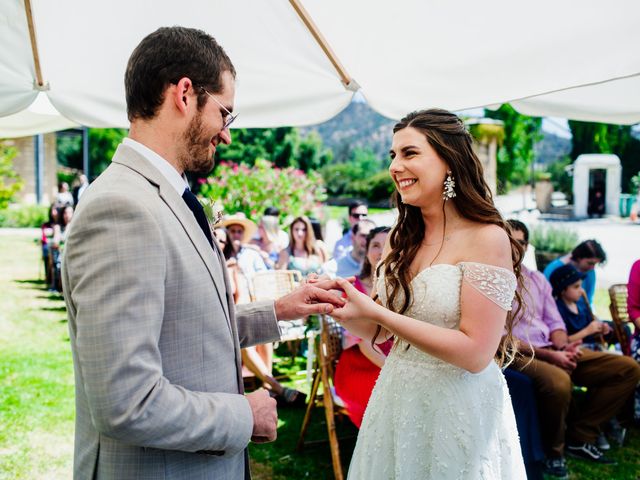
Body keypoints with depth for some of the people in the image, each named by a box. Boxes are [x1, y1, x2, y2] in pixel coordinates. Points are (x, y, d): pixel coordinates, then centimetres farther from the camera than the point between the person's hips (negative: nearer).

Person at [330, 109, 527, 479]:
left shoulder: (488, 239, -16)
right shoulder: (403, 240, 3)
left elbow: (475, 353, -21)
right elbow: (377, 332, 7)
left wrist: (377, 311, -24)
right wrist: (341, 307, -14)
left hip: (458, 408, -6)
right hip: (397, 401, 6)